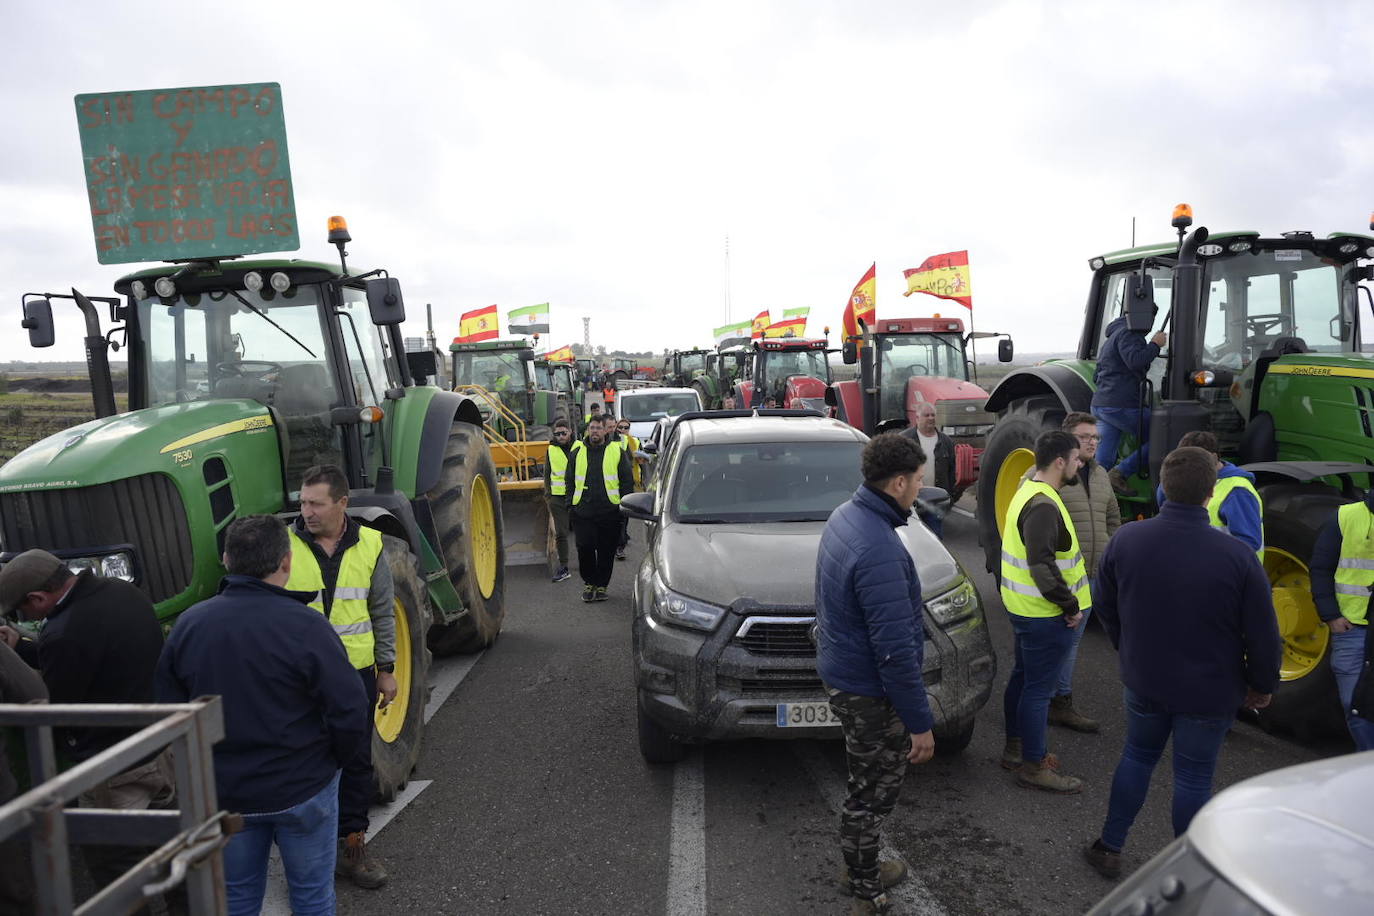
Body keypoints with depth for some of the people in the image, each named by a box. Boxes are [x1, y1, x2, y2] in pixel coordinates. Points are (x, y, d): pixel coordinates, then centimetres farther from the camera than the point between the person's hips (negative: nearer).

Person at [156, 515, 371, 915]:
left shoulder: (188, 624, -7)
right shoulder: (304, 626, -22)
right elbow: (352, 714, -21)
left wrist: (206, 763, 16)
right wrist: (332, 761, -1)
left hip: (223, 792, 4)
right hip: (302, 791, -4)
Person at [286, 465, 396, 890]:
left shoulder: (368, 545, -2)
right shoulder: (284, 545, -8)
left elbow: (382, 612, 6)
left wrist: (386, 669, 7)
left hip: (355, 672, 2)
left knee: (356, 761, 11)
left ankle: (352, 844, 27)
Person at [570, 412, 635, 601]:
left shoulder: (617, 451, 4)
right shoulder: (577, 452, 9)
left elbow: (627, 481, 6)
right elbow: (570, 481, 15)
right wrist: (570, 505, 9)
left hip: (610, 512, -1)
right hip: (583, 512, 1)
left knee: (606, 552, 5)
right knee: (585, 549, -3)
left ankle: (601, 586, 21)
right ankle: (589, 582, 18)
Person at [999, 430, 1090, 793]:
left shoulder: (1029, 491, 10)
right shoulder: (1043, 506, -23)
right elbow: (1042, 566, -30)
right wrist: (1070, 605, -20)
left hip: (1024, 608, 11)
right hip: (1045, 614, -11)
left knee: (1023, 677, 20)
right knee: (1039, 688, 0)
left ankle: (1015, 748, 34)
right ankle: (1033, 766, 11)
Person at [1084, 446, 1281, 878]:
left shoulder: (1125, 540, -13)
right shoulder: (1237, 557, -23)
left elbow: (1106, 609, 1)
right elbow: (1263, 636, -13)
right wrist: (1262, 685, 6)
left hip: (1143, 681, 3)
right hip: (1209, 692, -2)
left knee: (1136, 758, 22)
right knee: (1193, 777, 13)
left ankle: (1108, 848, 30)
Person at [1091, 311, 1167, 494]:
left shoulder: (1111, 338, 28)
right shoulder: (1128, 333, -4)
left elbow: (1096, 377, 33)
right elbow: (1135, 361, -21)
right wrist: (1155, 344, -8)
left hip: (1099, 405, 9)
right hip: (1122, 406, -9)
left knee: (1100, 466, 3)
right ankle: (1120, 472, -7)